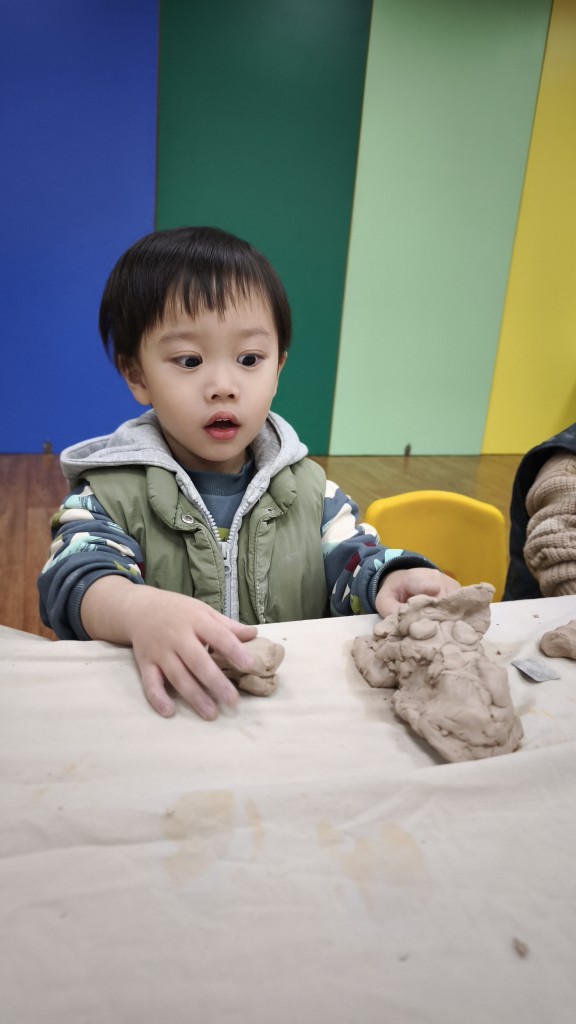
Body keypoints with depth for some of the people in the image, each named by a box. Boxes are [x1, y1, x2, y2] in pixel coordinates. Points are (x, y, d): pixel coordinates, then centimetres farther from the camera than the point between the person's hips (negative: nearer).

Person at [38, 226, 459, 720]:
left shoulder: (308, 488, 7)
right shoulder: (111, 494, -3)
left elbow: (352, 561, 2)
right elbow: (73, 578, -17)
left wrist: (394, 578, -22)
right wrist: (140, 609, -39)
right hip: (162, 714, -2)